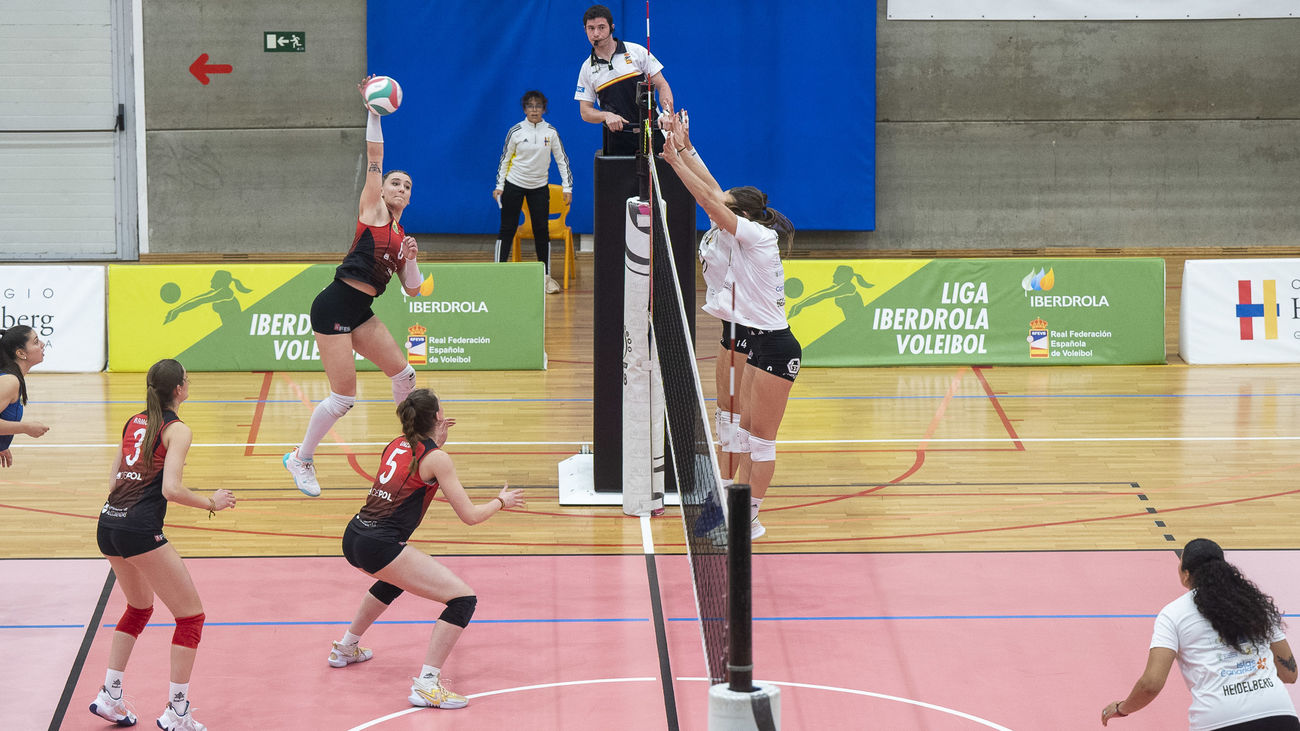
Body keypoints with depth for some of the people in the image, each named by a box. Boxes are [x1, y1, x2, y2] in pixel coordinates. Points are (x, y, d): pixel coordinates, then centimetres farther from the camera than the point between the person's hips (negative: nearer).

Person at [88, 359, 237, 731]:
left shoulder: (135, 422, 14)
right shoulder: (176, 430, -8)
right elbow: (171, 489, -18)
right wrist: (211, 502, -5)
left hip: (108, 523, 8)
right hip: (140, 529, -8)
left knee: (139, 608, 29)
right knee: (191, 616, 3)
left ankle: (109, 696, 25)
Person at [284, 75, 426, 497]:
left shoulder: (401, 235, 18)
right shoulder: (372, 210, 0)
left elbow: (412, 290, 17)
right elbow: (374, 157, -8)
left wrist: (409, 259, -1)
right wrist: (373, 112, -12)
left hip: (361, 313, 8)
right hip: (334, 307, -8)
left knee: (403, 373, 8)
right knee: (343, 396, -8)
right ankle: (301, 459, 9)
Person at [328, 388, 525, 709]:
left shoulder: (397, 444, 15)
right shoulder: (436, 458, -6)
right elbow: (470, 515, -5)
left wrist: (435, 440, 32)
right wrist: (501, 501, 14)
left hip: (354, 537, 9)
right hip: (380, 546, -9)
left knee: (394, 579, 42)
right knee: (463, 599, -8)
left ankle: (346, 648, 54)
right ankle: (426, 684, -15)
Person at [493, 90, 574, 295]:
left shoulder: (550, 132, -2)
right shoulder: (516, 131, -5)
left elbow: (562, 160, 3)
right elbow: (505, 159, 3)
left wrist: (567, 187, -1)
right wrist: (499, 186, -1)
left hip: (539, 186, 1)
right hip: (514, 185, -1)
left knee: (542, 230, -2)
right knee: (507, 229, 0)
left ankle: (546, 276, 7)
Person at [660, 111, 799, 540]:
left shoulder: (757, 236, -16)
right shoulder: (744, 240, 6)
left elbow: (708, 199, -20)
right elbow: (714, 193, 9)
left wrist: (676, 160, -17)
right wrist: (685, 150, 6)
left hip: (775, 348, -9)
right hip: (758, 345, 9)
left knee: (761, 439, -1)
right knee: (746, 433, 15)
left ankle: (749, 520, 6)